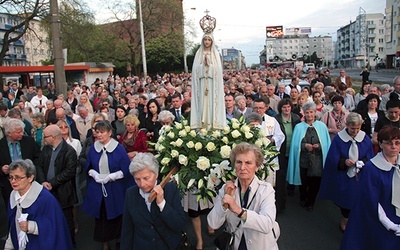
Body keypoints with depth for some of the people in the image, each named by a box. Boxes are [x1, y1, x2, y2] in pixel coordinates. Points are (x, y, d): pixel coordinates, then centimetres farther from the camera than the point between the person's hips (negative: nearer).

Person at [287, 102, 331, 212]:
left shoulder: (322, 126, 4)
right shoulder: (299, 127, 2)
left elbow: (327, 144, 3)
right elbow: (295, 144, -1)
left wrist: (319, 146, -15)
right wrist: (304, 146, -16)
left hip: (317, 160, 0)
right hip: (303, 160, 0)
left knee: (315, 183, 6)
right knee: (303, 183, 9)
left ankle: (310, 203, 29)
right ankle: (303, 199, 37)